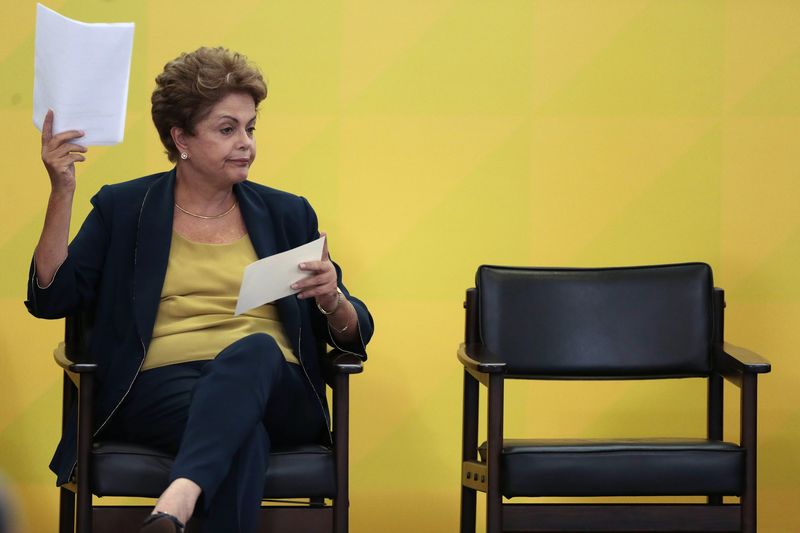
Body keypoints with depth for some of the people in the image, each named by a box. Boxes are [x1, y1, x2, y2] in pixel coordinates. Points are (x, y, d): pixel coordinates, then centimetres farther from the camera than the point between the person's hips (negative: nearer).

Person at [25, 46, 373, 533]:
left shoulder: (288, 215, 20)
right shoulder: (123, 208, 15)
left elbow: (355, 335, 19)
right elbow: (50, 298, 5)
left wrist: (331, 301, -5)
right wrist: (62, 193, -4)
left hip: (275, 389, 2)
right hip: (162, 385, -1)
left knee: (256, 346, -38)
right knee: (244, 435, -38)